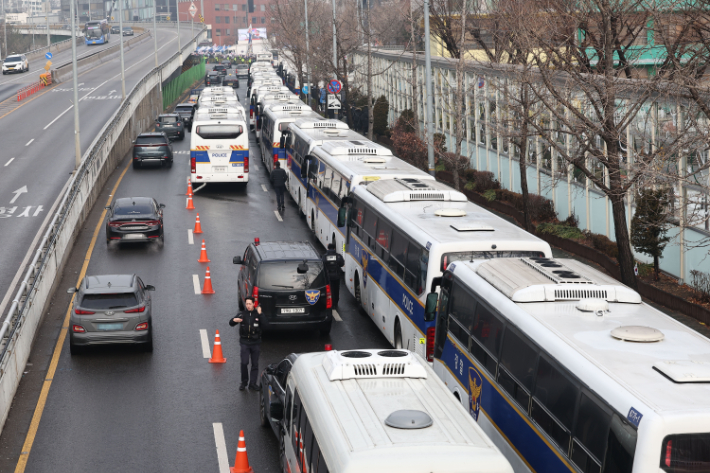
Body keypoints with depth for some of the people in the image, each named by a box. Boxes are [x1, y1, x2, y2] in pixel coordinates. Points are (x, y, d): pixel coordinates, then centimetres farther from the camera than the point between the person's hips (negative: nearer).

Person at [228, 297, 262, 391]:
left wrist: (260, 314, -22)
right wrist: (234, 320, -23)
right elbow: (231, 323, 0)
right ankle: (244, 382, 7)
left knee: (255, 364, 4)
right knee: (244, 363, -10)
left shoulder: (257, 314, 1)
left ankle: (253, 384, 13)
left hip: (256, 343, 1)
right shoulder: (242, 314, 3)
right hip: (245, 342, -1)